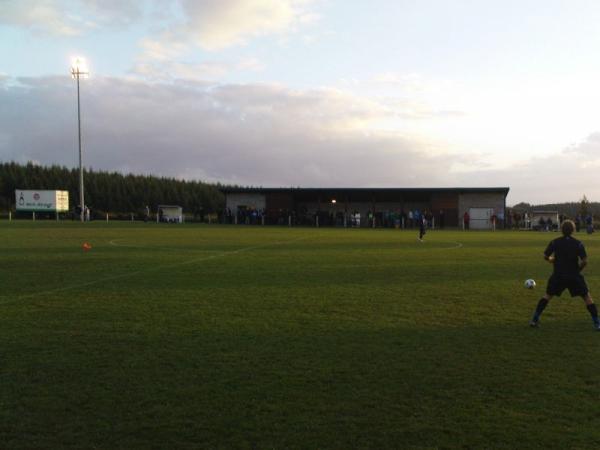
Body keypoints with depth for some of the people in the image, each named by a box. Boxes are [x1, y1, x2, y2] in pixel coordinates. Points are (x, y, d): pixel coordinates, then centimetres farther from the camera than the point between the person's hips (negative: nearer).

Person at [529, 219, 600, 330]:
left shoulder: (555, 242, -4)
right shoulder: (578, 244, -7)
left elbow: (545, 257, 1)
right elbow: (585, 261, -13)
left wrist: (551, 259, 23)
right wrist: (578, 269, 6)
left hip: (558, 275, 2)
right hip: (574, 276, -2)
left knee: (547, 295, 17)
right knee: (587, 297, 12)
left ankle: (535, 319, 10)